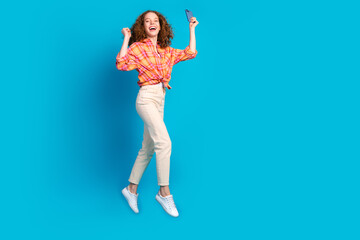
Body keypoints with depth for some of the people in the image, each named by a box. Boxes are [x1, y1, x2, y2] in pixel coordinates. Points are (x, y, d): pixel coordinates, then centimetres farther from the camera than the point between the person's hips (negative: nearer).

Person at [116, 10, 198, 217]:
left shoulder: (167, 51, 18)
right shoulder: (137, 47, 3)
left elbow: (190, 53, 14)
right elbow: (121, 65, -12)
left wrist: (192, 29, 20)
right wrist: (126, 38, -6)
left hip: (160, 101, 7)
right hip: (147, 97, -6)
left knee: (147, 149, 9)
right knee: (164, 142, -20)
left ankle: (131, 189, 22)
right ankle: (164, 192, -12)